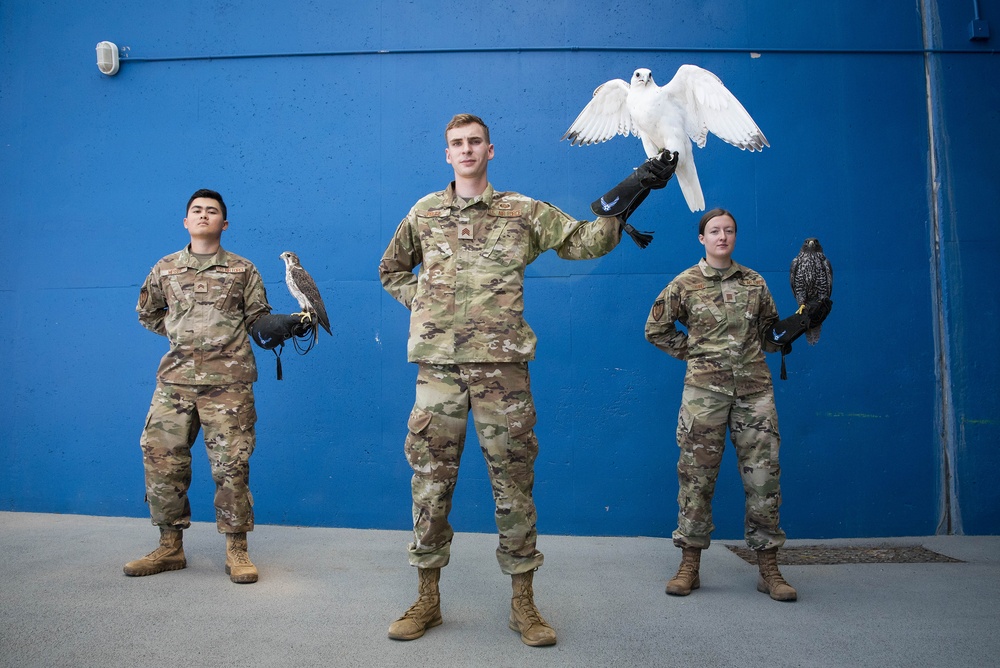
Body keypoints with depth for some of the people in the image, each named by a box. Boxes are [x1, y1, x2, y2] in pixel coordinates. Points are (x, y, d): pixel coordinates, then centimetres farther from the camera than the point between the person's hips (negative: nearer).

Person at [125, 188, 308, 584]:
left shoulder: (243, 271, 7)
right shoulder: (165, 270, 13)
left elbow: (257, 320, 6)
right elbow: (147, 314, 26)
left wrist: (284, 326, -13)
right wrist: (178, 331, 13)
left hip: (228, 381, -3)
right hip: (175, 379, 3)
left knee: (230, 465, -2)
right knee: (161, 460, 4)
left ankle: (236, 550, 11)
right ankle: (170, 547, 20)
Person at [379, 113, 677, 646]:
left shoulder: (523, 212, 7)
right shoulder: (423, 213, 14)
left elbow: (584, 241, 3)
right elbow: (391, 270, 26)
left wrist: (632, 192, -5)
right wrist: (419, 303, 9)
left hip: (501, 364, -2)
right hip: (437, 364, 2)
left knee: (513, 481, 3)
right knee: (430, 481, 5)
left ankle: (522, 603, 18)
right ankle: (427, 598, 21)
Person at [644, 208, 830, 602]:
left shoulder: (754, 283, 11)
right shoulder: (684, 284, 4)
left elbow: (770, 331, 18)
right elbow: (656, 330, 11)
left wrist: (802, 321, 1)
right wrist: (692, 351, 3)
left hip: (754, 388, 2)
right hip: (704, 388, -2)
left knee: (763, 475, 2)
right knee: (696, 475, -1)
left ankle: (768, 570, 13)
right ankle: (689, 566, 10)